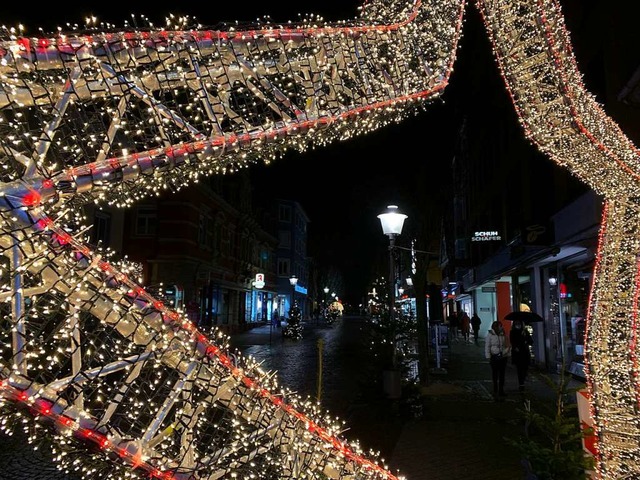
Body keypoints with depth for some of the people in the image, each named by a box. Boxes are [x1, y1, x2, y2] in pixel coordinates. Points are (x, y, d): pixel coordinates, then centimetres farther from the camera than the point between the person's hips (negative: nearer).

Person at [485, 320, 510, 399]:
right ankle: (495, 391, 11)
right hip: (495, 357, -4)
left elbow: (507, 345, 14)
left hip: (503, 357, 4)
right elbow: (487, 347, -6)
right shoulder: (490, 335, -7)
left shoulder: (503, 334, 5)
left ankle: (501, 390, 21)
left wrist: (507, 354, 4)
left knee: (502, 374, 10)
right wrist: (488, 357, -10)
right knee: (495, 374, 1)